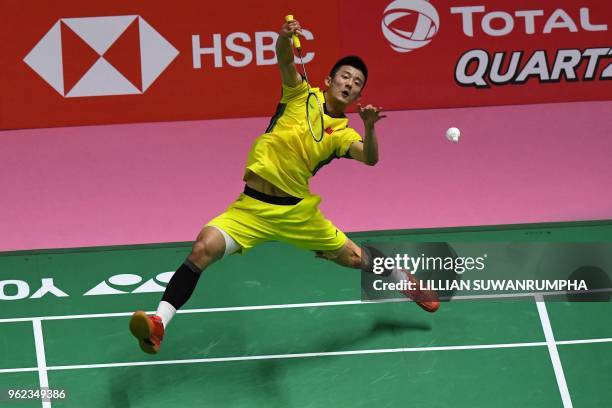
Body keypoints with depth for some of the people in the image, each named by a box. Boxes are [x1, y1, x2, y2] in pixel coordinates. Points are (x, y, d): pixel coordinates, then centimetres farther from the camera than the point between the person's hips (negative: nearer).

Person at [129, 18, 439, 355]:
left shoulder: (343, 134, 4)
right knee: (203, 248, -25)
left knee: (355, 258, 14)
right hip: (251, 208, -2)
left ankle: (406, 283, 47)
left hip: (297, 212, 2)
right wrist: (285, 37, -35)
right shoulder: (302, 95, 3)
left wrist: (369, 127, -33)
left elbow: (370, 158, -15)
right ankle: (159, 322, -25)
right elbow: (285, 60, -14)